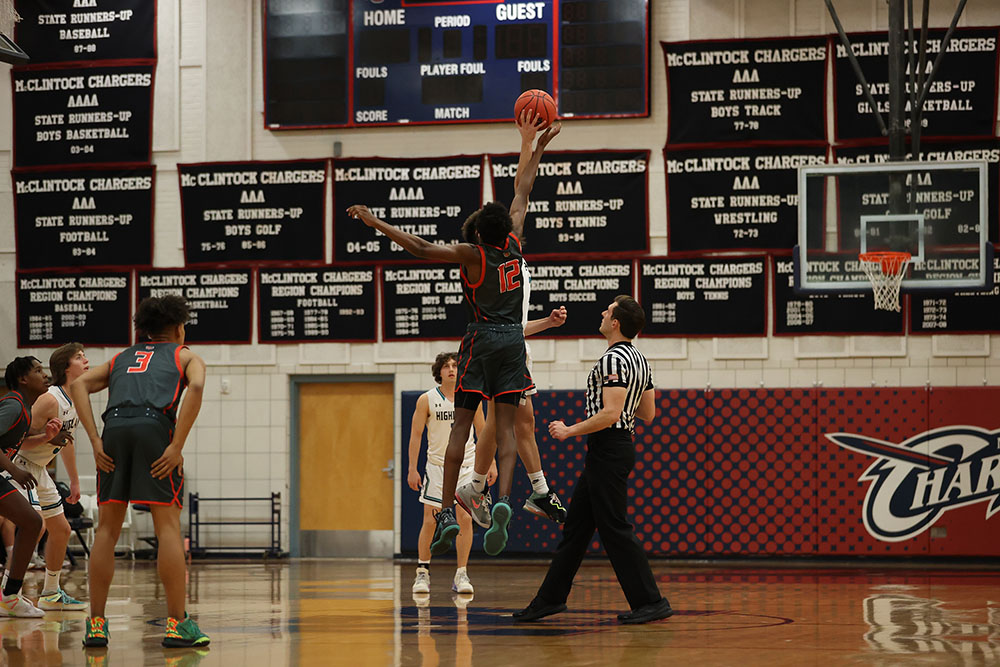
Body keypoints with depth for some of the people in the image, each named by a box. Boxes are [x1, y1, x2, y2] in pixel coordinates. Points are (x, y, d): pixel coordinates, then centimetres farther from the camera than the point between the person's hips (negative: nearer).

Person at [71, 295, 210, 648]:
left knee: (107, 527, 9)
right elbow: (196, 387, -2)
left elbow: (79, 384, 14)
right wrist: (177, 446, -6)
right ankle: (176, 623, -3)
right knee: (168, 526, -1)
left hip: (115, 428, 3)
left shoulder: (121, 358, 32)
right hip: (155, 427, -3)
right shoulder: (185, 356, 22)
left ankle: (96, 624, 7)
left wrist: (95, 441, 6)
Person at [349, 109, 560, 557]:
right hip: (513, 339, 4)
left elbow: (422, 249, -22)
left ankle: (447, 512, -5)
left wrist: (376, 223, -18)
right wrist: (532, 146, 21)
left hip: (481, 340, -3)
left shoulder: (472, 255, -13)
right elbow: (522, 191, 10)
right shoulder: (514, 244, -1)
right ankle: (504, 499, -21)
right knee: (506, 426, -1)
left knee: (461, 425, -1)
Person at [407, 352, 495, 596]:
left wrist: (491, 463, 6)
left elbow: (482, 432, 9)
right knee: (430, 520, -4)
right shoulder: (427, 400, -4)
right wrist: (412, 469, -7)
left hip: (466, 466, 1)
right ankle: (422, 573, 6)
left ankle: (461, 575, 1)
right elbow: (416, 435, -2)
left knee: (465, 518, -5)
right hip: (437, 465, -1)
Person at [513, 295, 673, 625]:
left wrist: (569, 431, -16)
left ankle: (650, 601, -6)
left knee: (614, 528, -7)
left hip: (607, 449, -10)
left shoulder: (614, 359, -17)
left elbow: (610, 414, -25)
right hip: (620, 447, 10)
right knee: (576, 524, 13)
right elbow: (648, 414, 16)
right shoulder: (640, 360, 12)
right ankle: (551, 598, 18)